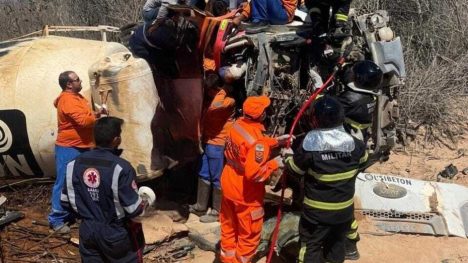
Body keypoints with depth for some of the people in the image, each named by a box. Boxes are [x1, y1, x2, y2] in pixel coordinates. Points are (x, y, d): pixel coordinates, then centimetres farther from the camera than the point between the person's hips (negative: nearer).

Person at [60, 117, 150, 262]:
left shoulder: (75, 163, -6)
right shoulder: (120, 168, -24)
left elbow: (66, 201, 3)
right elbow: (135, 210, -22)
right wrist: (145, 202, 0)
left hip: (88, 231, 5)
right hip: (116, 234, -5)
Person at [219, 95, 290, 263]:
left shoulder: (238, 124, -6)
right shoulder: (257, 140, -30)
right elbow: (254, 173, -33)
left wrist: (276, 141, 9)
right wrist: (275, 163, -20)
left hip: (229, 183, 8)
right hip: (245, 193, -8)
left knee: (229, 227, 25)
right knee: (249, 235, 13)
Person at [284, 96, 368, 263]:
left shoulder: (309, 146, -22)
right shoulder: (354, 144, -10)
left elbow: (294, 170, -8)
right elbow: (364, 157, 12)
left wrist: (287, 158, 12)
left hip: (317, 211, -4)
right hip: (344, 209, 4)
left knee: (310, 247, 12)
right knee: (336, 244, 24)